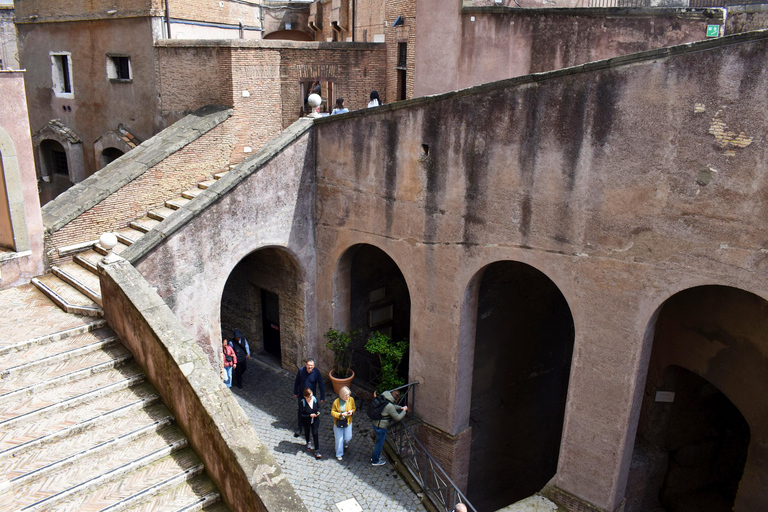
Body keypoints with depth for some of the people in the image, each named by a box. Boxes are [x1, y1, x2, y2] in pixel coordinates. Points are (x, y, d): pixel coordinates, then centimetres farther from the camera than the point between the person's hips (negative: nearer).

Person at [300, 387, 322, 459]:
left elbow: (318, 406, 3)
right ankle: (308, 443, 56)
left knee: (315, 434, 1)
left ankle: (317, 451, 12)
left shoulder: (315, 399, -16)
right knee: (307, 432, 25)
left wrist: (318, 412, -17)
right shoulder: (302, 402, -27)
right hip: (306, 421, -1)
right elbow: (301, 413, -21)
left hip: (315, 420, 1)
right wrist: (310, 415, -28)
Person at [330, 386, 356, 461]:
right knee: (339, 439, 7)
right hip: (338, 423, -2)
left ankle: (345, 444, 50)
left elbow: (354, 408, 7)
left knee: (348, 438, 11)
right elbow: (332, 412, -9)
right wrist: (341, 414, -23)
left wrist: (351, 411, -16)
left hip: (348, 422, 2)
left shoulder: (351, 399, -9)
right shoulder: (336, 401, -17)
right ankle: (339, 454, 26)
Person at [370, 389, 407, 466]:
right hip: (381, 427, -9)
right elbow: (398, 418, -19)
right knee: (380, 443, 11)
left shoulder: (383, 399, -2)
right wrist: (404, 410, -5)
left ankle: (375, 456, 45)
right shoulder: (390, 406, -30)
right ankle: (375, 461, 30)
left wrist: (400, 408, 14)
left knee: (381, 440, 27)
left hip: (376, 423, 9)